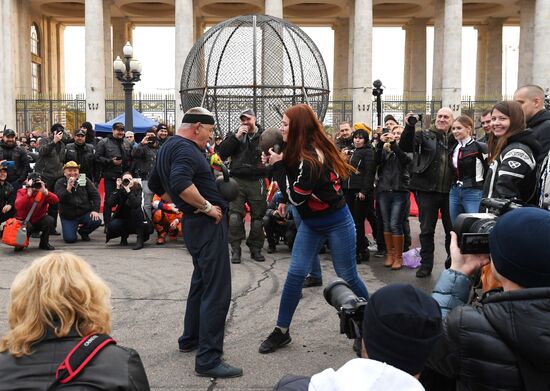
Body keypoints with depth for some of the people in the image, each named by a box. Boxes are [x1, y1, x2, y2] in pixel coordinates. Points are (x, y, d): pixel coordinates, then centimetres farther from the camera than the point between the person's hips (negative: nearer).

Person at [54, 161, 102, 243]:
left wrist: (95, 210, -14)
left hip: (85, 213, 2)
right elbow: (59, 199, -16)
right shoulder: (60, 183, 0)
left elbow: (95, 195, -1)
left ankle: (82, 231, 7)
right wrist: (68, 188, -30)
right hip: (68, 217, -1)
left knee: (96, 221, -28)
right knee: (70, 239, -18)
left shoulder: (85, 180, 3)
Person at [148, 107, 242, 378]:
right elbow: (180, 182, -34)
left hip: (192, 222, 11)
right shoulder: (186, 149, -16)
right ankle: (208, 360, -8)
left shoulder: (168, 147, 15)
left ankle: (190, 338, 37)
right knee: (217, 291, -9)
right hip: (208, 224, -11)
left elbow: (155, 185, 26)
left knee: (201, 281, 25)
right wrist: (206, 206, -22)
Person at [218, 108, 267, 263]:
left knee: (257, 216, 6)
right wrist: (236, 136, -10)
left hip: (257, 182, 0)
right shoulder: (234, 135, 9)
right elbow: (222, 152, -3)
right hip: (237, 180, 0)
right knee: (234, 215, -6)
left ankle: (256, 249, 18)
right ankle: (235, 249, 3)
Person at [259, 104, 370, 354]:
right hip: (311, 223, 8)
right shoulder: (300, 152, 1)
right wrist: (278, 163, -6)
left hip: (336, 222, -8)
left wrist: (278, 165, -21)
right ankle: (281, 331, 11)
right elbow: (292, 182, 10)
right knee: (295, 274, 2)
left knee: (347, 276, 6)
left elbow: (294, 197, -25)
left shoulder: (309, 159, -27)